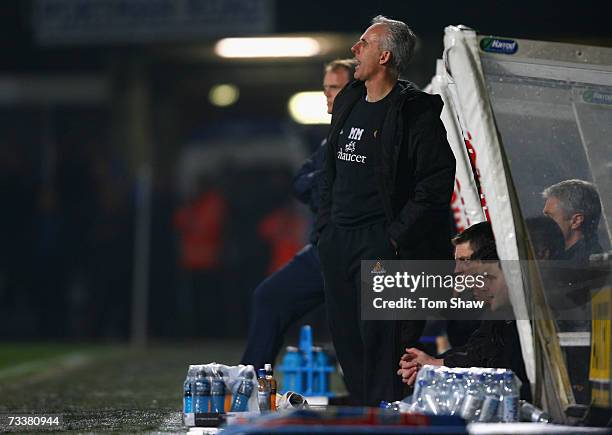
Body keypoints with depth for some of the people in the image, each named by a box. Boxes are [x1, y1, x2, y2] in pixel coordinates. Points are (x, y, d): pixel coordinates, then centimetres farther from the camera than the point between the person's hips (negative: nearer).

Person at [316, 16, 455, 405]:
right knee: (345, 337, 10)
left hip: (382, 243, -8)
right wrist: (325, 226, 14)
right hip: (337, 241, 8)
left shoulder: (416, 112, -10)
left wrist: (397, 237, -16)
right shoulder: (348, 103, 15)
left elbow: (437, 182, -15)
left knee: (380, 340, -8)